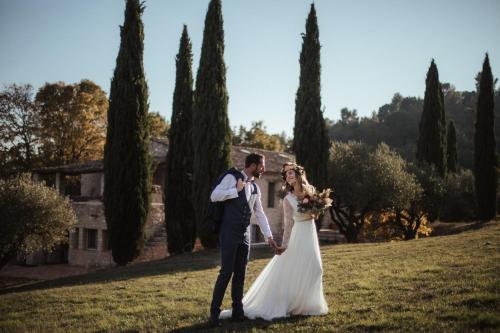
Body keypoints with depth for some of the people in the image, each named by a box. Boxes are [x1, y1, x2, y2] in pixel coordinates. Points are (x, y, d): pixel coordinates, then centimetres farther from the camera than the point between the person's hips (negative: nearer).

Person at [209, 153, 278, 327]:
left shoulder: (255, 188, 15)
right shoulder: (232, 177, -5)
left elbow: (260, 214, 16)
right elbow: (214, 196, -14)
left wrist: (269, 236, 11)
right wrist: (236, 190, -15)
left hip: (245, 235, 7)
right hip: (229, 234, -7)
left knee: (240, 274, 9)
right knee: (226, 272, -7)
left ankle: (237, 311, 17)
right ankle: (214, 313, 1)